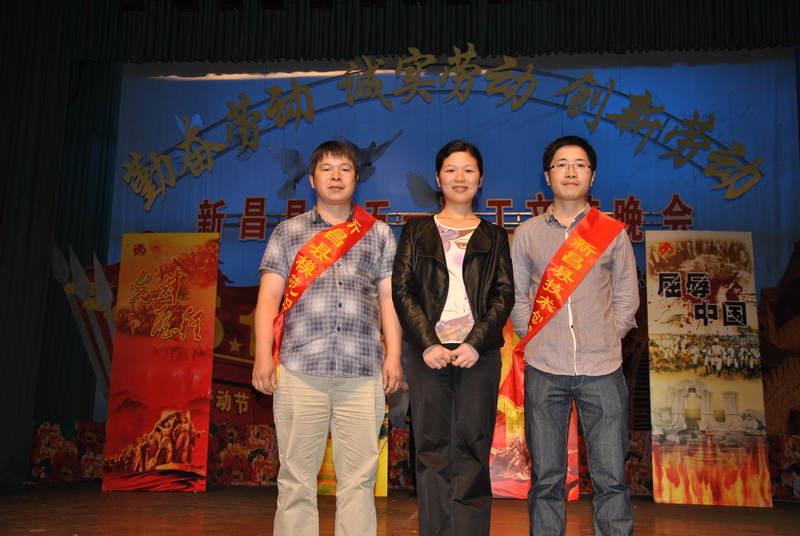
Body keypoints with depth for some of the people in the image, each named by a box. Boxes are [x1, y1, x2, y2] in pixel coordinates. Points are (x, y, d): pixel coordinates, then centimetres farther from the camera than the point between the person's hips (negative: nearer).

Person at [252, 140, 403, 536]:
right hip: (300, 370, 0)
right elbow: (268, 298, 8)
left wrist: (393, 356, 1)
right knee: (296, 478, 2)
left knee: (358, 480, 1)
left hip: (363, 371, 1)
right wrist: (263, 356, -3)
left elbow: (389, 299, 11)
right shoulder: (288, 232, 14)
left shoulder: (379, 234, 15)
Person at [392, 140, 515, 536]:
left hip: (479, 353, 0)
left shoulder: (493, 236, 15)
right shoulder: (416, 232, 15)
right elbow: (402, 290, 5)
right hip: (429, 351, 0)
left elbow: (504, 294, 5)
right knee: (432, 449, 1)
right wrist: (427, 344, -8)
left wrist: (476, 343, -10)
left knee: (472, 447, -2)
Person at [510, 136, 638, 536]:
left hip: (602, 369, 0)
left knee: (611, 478, 1)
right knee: (546, 478, 7)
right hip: (544, 369, 1)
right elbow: (516, 296, 10)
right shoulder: (527, 233, 9)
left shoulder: (613, 232, 8)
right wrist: (536, 339, 0)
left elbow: (627, 298, 10)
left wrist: (606, 340, 1)